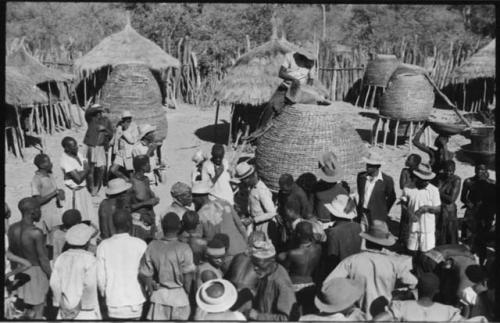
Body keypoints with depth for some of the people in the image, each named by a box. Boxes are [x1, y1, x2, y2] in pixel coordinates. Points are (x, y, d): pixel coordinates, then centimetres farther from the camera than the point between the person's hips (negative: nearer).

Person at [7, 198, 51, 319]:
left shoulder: (12, 228, -4)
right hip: (37, 272, -7)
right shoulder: (36, 233, -25)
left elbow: (11, 254, 6)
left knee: (28, 309, 21)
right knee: (38, 311, 6)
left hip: (21, 271, 7)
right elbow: (43, 259, -19)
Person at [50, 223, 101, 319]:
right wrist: (85, 304, -6)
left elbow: (54, 283, 0)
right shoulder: (89, 259, -12)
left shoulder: (61, 258, 3)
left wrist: (60, 304, 6)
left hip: (65, 310, 5)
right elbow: (89, 284, -17)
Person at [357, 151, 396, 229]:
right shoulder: (361, 176, -2)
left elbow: (391, 198, 3)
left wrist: (384, 212, 9)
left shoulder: (387, 180, -13)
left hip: (377, 217, -4)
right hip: (362, 214, 4)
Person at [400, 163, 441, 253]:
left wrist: (428, 208, -21)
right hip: (413, 226, 1)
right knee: (412, 250, 9)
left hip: (428, 228, -1)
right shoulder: (408, 189, -3)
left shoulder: (434, 190, -6)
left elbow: (438, 209, -2)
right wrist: (410, 213, -11)